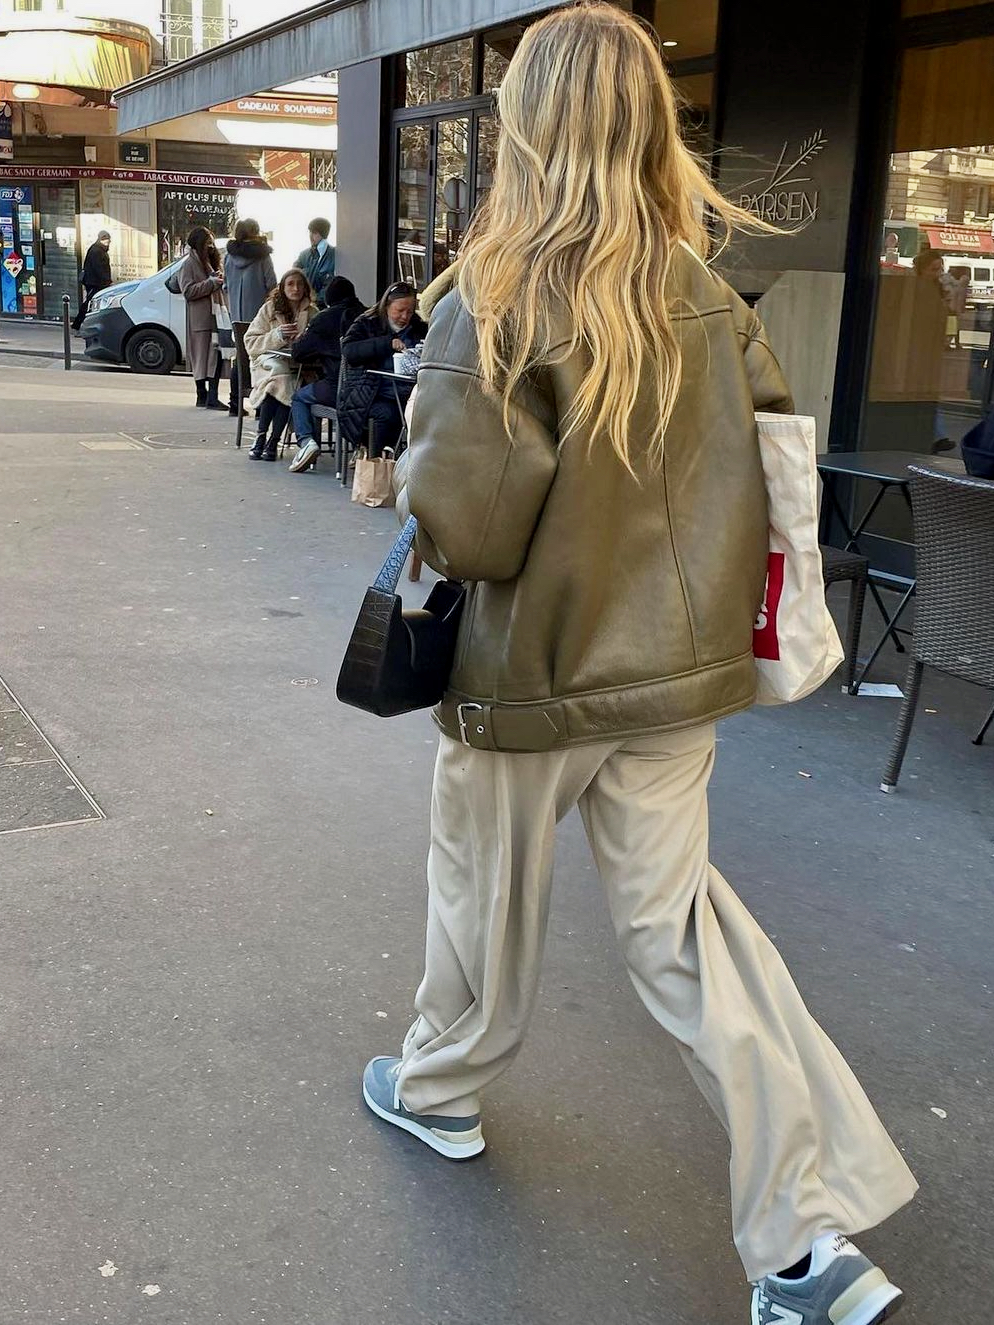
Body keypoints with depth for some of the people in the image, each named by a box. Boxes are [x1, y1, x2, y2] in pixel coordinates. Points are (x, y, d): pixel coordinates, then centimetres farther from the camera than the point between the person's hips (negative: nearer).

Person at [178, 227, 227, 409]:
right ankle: (203, 397, 1)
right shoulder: (189, 264, -4)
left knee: (217, 356, 1)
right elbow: (188, 291, -14)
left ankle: (212, 398, 3)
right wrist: (212, 283, -16)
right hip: (199, 319, -7)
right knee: (202, 357, -4)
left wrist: (219, 280, 12)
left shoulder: (210, 261, 21)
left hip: (215, 315, 7)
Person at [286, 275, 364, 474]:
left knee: (299, 397, 21)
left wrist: (297, 342, 27)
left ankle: (306, 441, -2)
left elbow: (297, 353, 3)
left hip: (339, 388, -5)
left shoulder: (326, 318, 0)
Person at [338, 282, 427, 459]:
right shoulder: (366, 324, 11)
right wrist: (387, 343, -16)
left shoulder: (420, 329, 21)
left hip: (406, 396, 3)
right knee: (385, 414, -35)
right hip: (371, 396, -3)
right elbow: (349, 351, -8)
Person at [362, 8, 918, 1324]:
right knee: (679, 913, 12)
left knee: (486, 894, 18)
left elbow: (465, 525, -22)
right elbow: (776, 466, 7)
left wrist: (418, 465, -1)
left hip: (531, 673, -4)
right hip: (676, 669, 5)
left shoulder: (496, 305, -17)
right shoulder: (711, 301, -1)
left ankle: (438, 1088, 45)